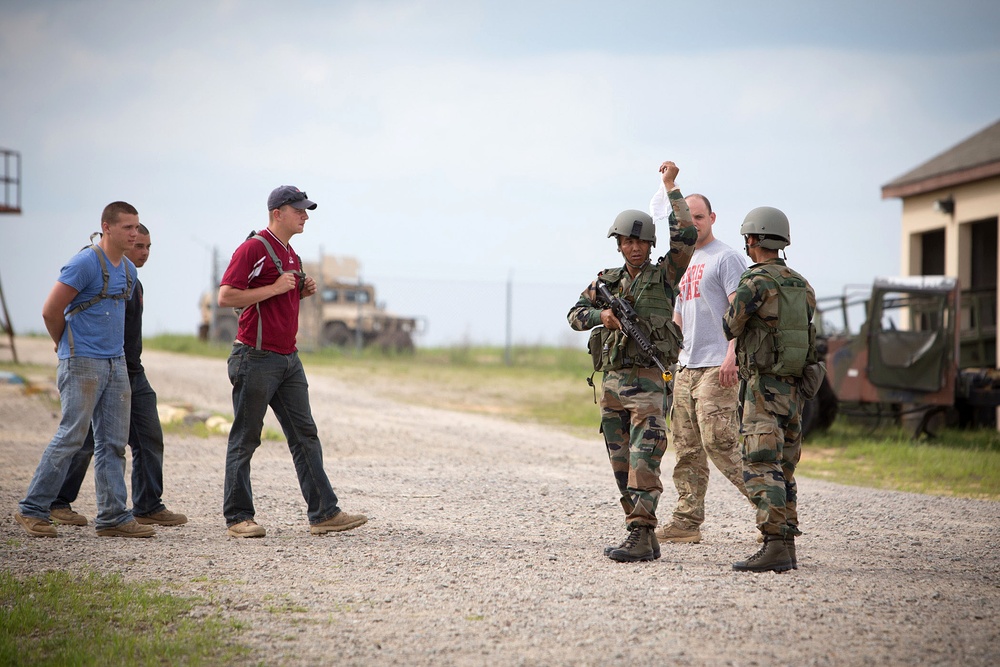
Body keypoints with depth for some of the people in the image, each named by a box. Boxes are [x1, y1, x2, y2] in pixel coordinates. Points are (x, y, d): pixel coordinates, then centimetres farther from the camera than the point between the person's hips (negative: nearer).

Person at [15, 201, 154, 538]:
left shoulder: (129, 269, 13)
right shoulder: (85, 263, -13)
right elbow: (51, 311, -11)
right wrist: (65, 345, 5)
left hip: (116, 363, 8)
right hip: (83, 363, -8)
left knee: (113, 442, 5)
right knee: (71, 436, -8)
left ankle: (113, 516, 6)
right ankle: (33, 509, 0)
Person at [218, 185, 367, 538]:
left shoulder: (291, 255, 18)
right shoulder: (254, 248, -11)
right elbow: (226, 297, -18)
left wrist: (302, 291, 9)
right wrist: (274, 288, -18)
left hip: (288, 359, 9)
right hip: (256, 358, -9)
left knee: (305, 435, 6)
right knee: (245, 439, -1)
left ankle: (324, 513, 6)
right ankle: (238, 518, 4)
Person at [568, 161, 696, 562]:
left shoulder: (663, 276, 1)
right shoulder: (606, 281, 14)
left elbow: (686, 236, -10)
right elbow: (575, 315, 13)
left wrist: (671, 186, -8)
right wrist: (601, 315, -9)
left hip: (648, 382, -6)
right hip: (612, 380, 6)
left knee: (644, 463, -14)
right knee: (622, 467, 7)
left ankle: (641, 537, -18)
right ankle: (642, 540, 13)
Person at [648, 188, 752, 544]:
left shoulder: (726, 258, -4)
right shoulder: (683, 263, 22)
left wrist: (732, 355, -23)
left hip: (716, 367, -8)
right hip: (685, 367, 8)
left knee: (719, 442, -16)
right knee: (686, 448, 6)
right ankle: (687, 520, 9)